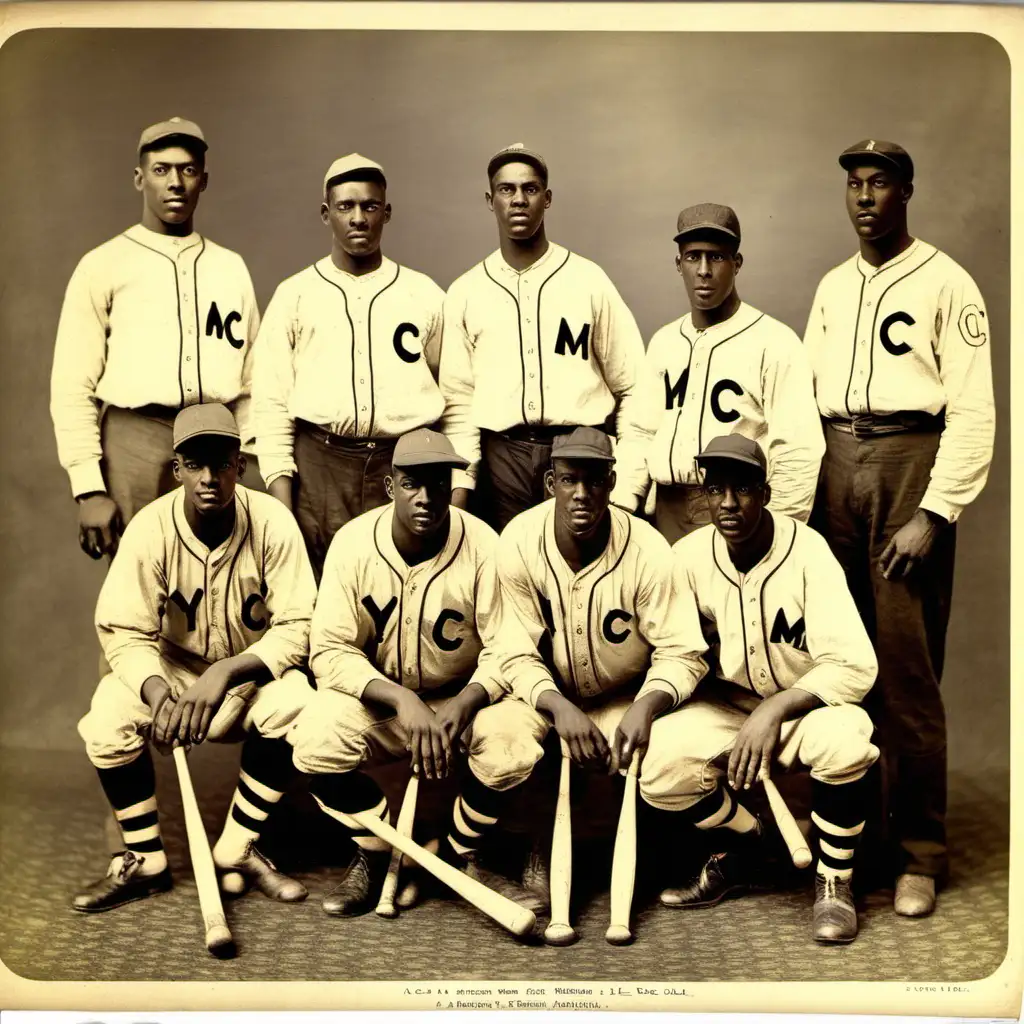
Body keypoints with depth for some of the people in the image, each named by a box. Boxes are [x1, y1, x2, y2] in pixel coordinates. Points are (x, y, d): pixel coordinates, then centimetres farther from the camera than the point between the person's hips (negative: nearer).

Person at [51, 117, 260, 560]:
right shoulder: (103, 266, 4)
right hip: (135, 442, -2)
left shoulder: (231, 267, 13)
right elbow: (73, 387, 0)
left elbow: (250, 379, 12)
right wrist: (89, 488, -7)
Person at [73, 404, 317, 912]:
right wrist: (157, 692, -37)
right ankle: (143, 860, -2)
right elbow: (125, 633, -17)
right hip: (171, 668, 1)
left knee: (293, 706, -32)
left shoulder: (272, 523, -20)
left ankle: (237, 850, -10)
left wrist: (225, 674, -35)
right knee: (107, 721, -26)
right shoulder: (151, 528, -18)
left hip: (254, 670, -1)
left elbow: (296, 628, -21)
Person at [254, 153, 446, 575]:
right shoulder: (294, 295, 9)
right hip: (319, 465, 0)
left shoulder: (425, 295, 10)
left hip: (407, 466, 0)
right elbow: (271, 402, 5)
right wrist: (281, 496, -3)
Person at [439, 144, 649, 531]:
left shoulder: (589, 280, 3)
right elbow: (458, 399, 6)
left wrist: (629, 478, -2)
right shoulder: (465, 292, 7)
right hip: (501, 457, 1)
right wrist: (459, 482, -1)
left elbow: (632, 386, 4)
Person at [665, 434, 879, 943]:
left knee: (841, 737, -37)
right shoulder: (689, 556, -10)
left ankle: (834, 882, -8)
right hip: (727, 707, 3)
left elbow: (855, 666, -26)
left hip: (808, 704, -3)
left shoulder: (807, 551, -20)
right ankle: (745, 845, 10)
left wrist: (775, 709, -33)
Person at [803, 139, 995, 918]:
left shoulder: (946, 284, -1)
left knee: (907, 669, -5)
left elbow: (973, 411, -7)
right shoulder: (832, 286, 16)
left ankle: (921, 853, 6)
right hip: (835, 468, 5)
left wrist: (933, 515, -14)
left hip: (909, 463, -5)